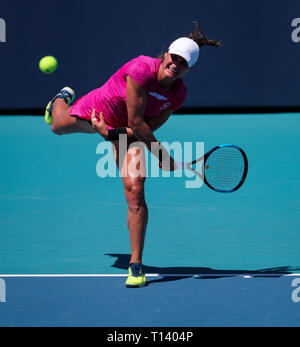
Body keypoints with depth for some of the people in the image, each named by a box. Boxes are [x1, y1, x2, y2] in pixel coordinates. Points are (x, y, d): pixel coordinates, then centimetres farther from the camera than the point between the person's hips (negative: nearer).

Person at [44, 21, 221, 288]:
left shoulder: (179, 94, -23)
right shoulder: (141, 69, -37)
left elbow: (149, 126, -18)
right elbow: (136, 122, -34)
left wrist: (112, 132, -31)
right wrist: (164, 157, -31)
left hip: (131, 134, 2)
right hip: (96, 109, -1)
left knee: (135, 192, -16)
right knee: (58, 126, 29)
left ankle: (136, 265, -7)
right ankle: (62, 98, 69)